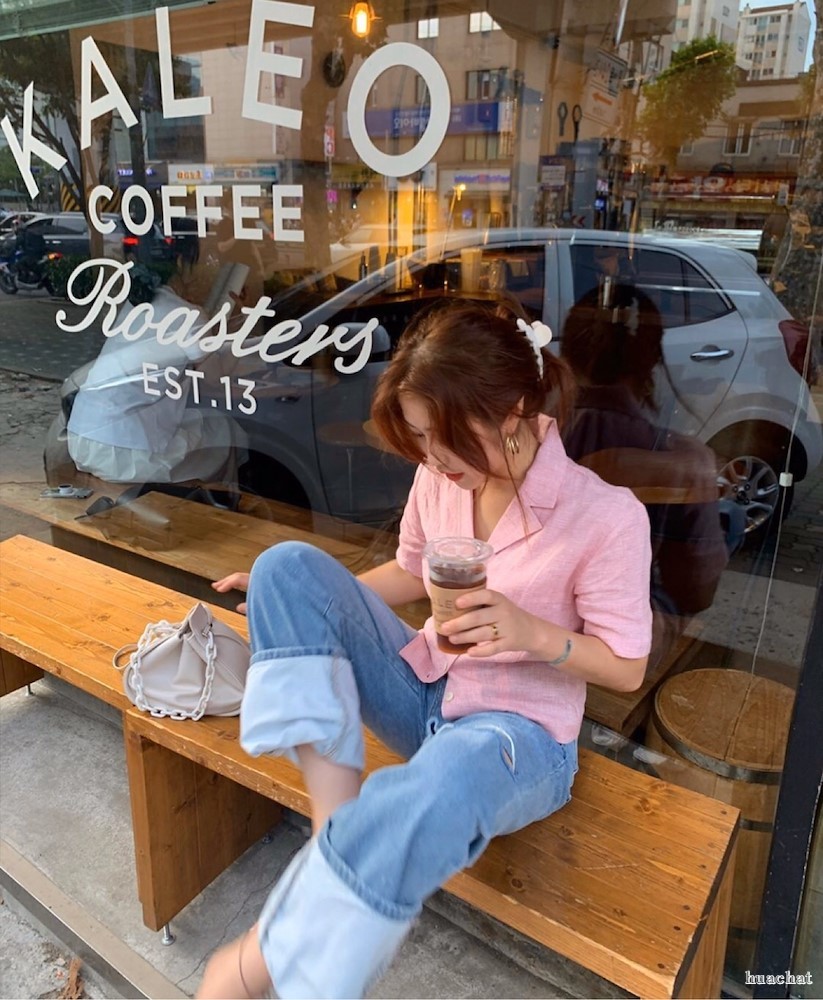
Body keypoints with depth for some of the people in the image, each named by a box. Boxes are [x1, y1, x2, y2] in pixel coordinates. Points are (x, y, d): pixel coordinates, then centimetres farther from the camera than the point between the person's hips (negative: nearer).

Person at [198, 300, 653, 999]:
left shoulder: (606, 515, -18)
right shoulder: (441, 476, -5)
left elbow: (627, 666, -8)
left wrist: (535, 634, -26)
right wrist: (305, 601, 2)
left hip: (519, 731, -5)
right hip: (423, 690, 6)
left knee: (448, 776, -44)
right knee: (287, 565, -14)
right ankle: (333, 815, -23)